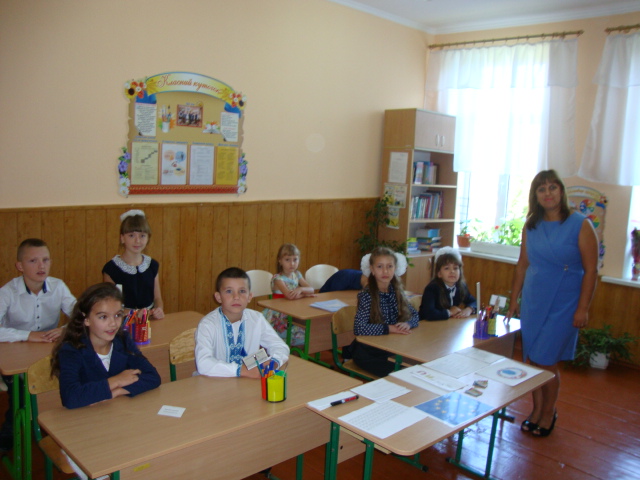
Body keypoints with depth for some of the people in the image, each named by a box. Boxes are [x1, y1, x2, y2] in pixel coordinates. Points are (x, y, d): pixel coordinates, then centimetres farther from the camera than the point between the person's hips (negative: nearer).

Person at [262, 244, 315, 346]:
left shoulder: (297, 275, 9)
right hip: (280, 317, -7)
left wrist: (301, 289, -20)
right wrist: (305, 294, -11)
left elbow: (311, 289, 1)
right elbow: (289, 295, -27)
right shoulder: (277, 278, -12)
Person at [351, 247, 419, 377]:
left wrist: (407, 324, -11)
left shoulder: (397, 292, 2)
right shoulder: (367, 295, -15)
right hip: (369, 351, -5)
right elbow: (359, 328, -24)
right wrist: (388, 328, -23)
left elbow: (415, 315, 10)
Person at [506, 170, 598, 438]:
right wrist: (513, 300, 11)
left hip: (563, 305, -4)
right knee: (531, 360, 9)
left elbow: (591, 270, -8)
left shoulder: (580, 226, -8)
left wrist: (582, 309, -12)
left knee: (545, 362, -2)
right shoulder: (531, 227, 5)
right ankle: (537, 409, 28)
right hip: (532, 303, 4)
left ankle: (549, 412, 22)